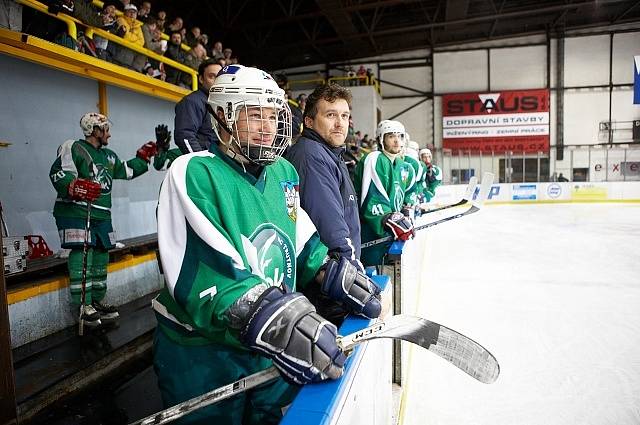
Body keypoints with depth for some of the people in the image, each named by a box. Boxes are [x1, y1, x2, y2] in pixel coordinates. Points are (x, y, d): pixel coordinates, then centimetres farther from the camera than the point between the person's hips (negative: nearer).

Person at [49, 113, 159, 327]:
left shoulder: (108, 156, 22)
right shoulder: (73, 148, -3)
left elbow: (125, 171, 31)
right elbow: (58, 173, -13)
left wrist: (143, 157, 25)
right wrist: (75, 187, -31)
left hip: (101, 215, 8)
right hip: (75, 211, -8)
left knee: (101, 256, 9)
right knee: (82, 254, -14)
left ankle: (96, 301, 20)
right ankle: (82, 305, -9)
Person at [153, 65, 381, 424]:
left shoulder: (284, 172, 4)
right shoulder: (194, 173, -19)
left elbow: (300, 240, 11)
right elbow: (198, 273, -30)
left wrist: (334, 274, -3)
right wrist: (264, 316, -41)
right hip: (204, 354, -6)